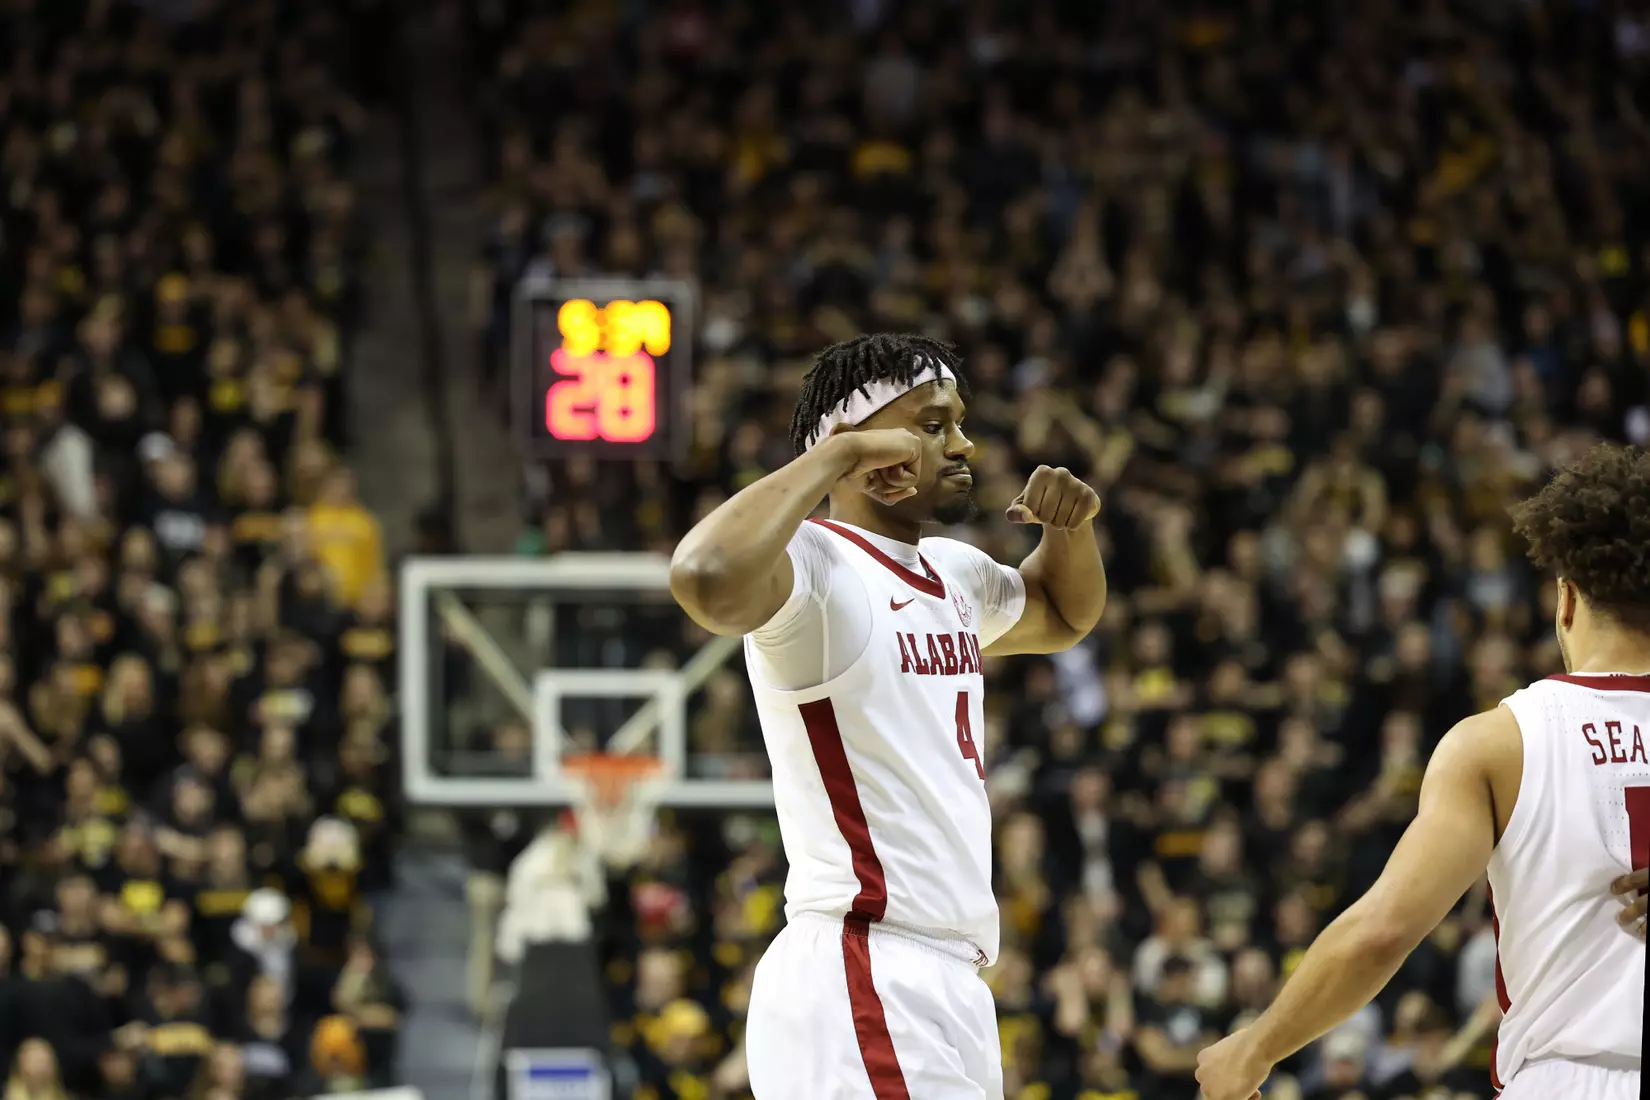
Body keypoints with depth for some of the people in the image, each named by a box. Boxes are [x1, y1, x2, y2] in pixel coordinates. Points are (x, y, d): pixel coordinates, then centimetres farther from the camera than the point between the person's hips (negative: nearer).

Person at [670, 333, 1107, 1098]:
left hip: (945, 985, 10)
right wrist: (837, 453, -22)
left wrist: (1071, 523, 15)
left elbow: (1064, 617, 38)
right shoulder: (815, 565, -11)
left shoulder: (952, 575, 17)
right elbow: (707, 580, -35)